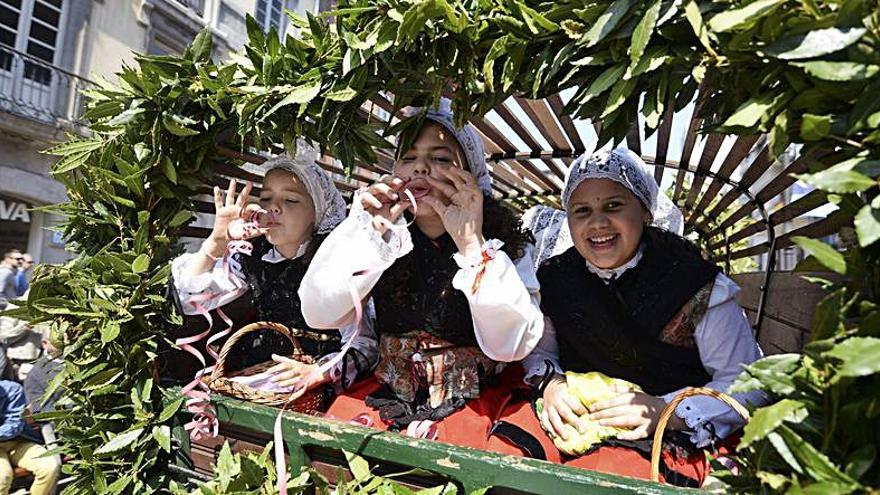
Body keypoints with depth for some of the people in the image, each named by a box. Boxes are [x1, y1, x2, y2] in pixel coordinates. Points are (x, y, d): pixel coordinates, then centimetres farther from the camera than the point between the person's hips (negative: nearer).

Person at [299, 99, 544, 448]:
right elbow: (318, 313, -8)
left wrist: (472, 244, -24)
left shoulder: (502, 239, -7)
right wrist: (368, 232, -18)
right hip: (388, 393, 3)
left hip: (472, 401, -2)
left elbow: (511, 344, -18)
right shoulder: (386, 236, 0)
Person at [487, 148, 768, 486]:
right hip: (570, 418, 3)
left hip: (664, 443, -2)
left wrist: (668, 412, -20)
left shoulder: (695, 285, -10)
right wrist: (550, 383, -10)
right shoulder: (556, 278, 1)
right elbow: (539, 349, 13)